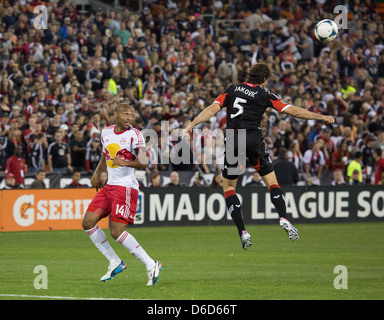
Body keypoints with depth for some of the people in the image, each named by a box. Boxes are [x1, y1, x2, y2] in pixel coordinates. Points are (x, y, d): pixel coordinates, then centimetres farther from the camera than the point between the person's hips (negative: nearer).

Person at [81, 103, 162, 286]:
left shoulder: (134, 135, -9)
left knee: (116, 231, -16)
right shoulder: (106, 133, 11)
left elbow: (143, 163, -18)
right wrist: (97, 173, 17)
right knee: (88, 222, -1)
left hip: (126, 187, -8)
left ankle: (151, 265, -7)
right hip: (110, 186, 8)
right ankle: (115, 263, 8)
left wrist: (125, 162, -34)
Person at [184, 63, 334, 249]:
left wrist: (191, 125, 4)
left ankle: (242, 232, -2)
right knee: (271, 182, 9)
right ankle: (283, 218, -17)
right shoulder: (264, 95, 7)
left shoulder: (232, 89, 13)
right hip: (254, 139, -1)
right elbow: (292, 111, 5)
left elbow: (213, 109, 3)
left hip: (232, 140, 1)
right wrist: (320, 117, 13)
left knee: (228, 187, 12)